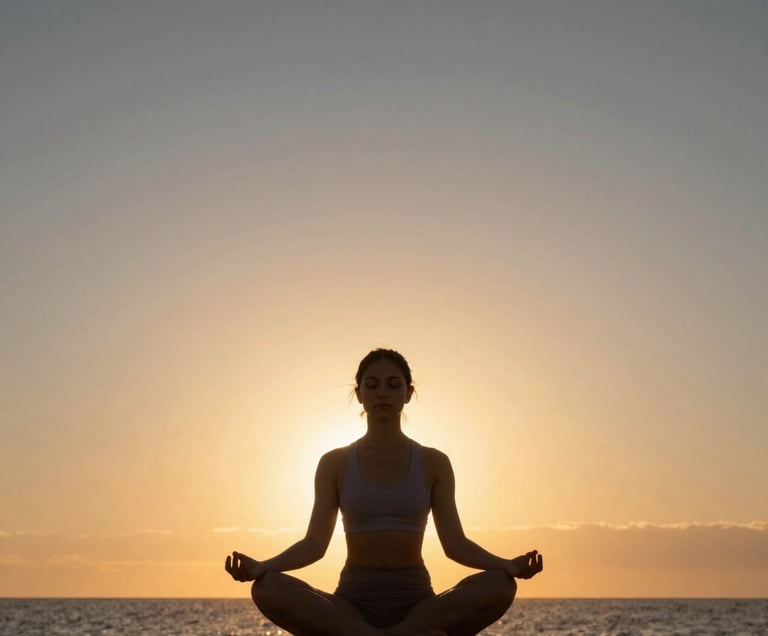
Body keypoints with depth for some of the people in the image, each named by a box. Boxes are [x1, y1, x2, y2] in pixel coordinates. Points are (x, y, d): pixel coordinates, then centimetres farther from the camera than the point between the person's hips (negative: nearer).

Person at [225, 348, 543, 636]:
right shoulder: (334, 464, 6)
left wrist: (508, 565, -20)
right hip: (352, 605, 0)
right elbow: (315, 543, -2)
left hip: (416, 604, 0)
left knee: (499, 586, -29)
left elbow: (454, 542, -1)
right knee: (268, 589, -31)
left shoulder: (433, 463, 6)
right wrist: (260, 566, -21)